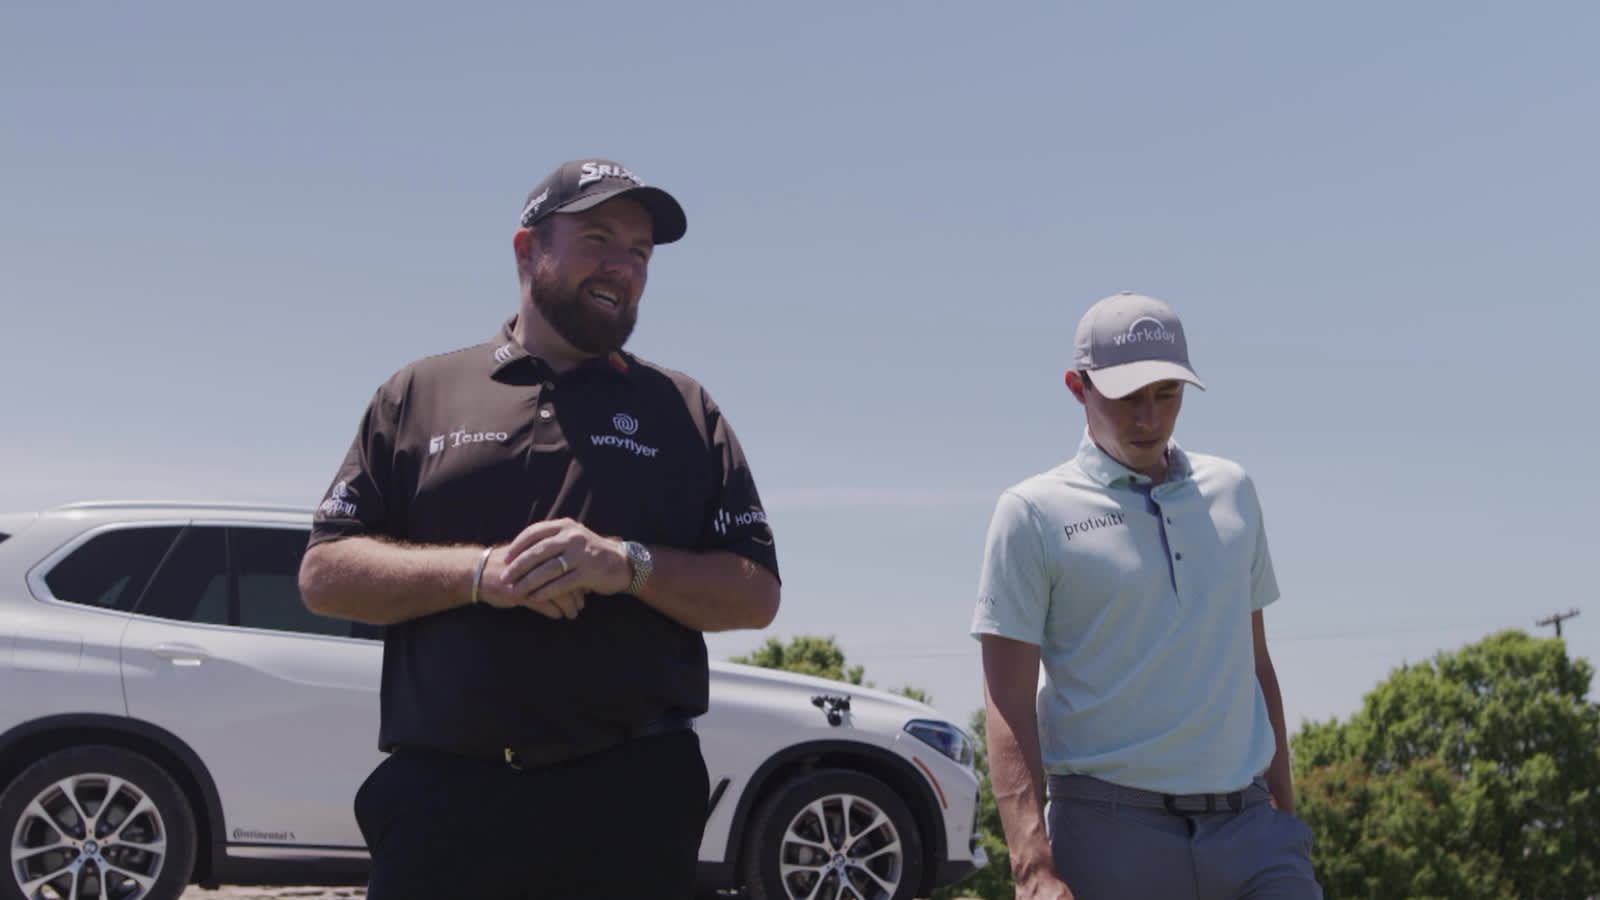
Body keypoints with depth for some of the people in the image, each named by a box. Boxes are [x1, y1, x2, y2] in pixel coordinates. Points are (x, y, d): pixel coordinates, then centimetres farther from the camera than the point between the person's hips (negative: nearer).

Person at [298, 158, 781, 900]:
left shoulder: (684, 411, 13)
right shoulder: (421, 393, 13)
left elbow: (756, 595, 6)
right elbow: (323, 574, 6)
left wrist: (628, 565, -12)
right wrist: (478, 573, -11)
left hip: (631, 802, 1)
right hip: (441, 794, 0)